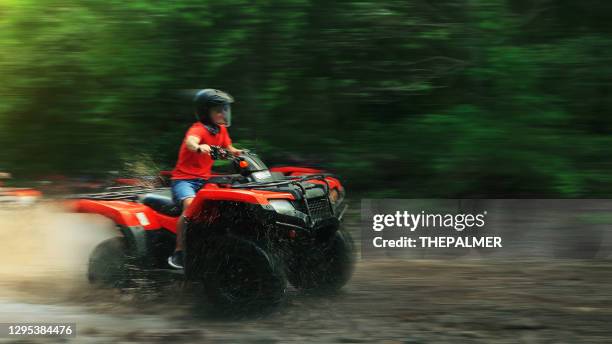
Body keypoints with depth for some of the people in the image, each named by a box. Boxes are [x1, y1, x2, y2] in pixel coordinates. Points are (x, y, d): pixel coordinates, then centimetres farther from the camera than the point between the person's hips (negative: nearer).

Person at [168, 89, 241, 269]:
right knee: (191, 206, -33)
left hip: (204, 179, 8)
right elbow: (189, 141, -36)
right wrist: (198, 147, -59)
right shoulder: (198, 129, -14)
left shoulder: (221, 129, 11)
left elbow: (229, 150, 20)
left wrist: (240, 154, -3)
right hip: (184, 179, -8)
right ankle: (178, 252, -26)